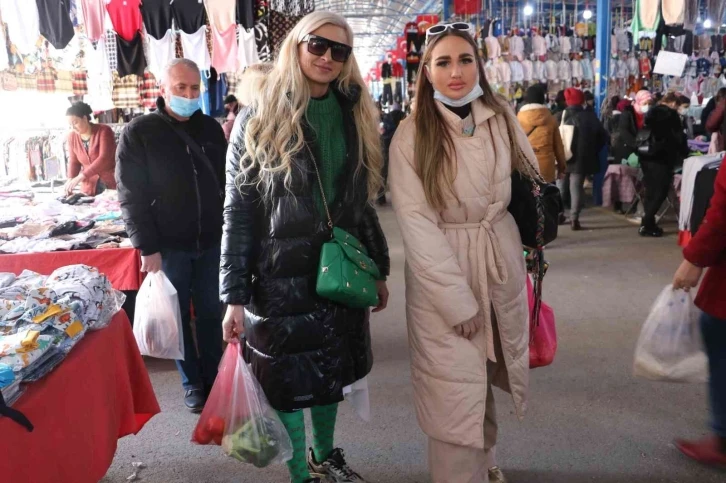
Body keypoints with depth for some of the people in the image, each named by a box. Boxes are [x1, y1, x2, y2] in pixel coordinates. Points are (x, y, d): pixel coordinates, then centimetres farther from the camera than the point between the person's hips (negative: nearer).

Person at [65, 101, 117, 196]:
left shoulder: (103, 131, -13)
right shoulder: (72, 137, 2)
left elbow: (104, 158, -24)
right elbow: (74, 161, 11)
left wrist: (80, 177, -29)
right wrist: (70, 179, -9)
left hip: (112, 182, -4)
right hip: (89, 186, 4)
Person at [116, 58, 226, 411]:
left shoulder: (211, 128, 7)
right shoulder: (139, 133, -5)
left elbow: (226, 183, 11)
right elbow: (131, 196, -8)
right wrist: (147, 247, -13)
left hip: (211, 241, 3)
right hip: (168, 245, -3)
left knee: (211, 312, 11)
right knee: (179, 315, 9)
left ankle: (213, 377, 27)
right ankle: (192, 383, 24)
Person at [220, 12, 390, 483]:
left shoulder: (354, 117, 7)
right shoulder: (259, 120, -7)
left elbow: (361, 202, 12)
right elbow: (238, 212, -9)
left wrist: (378, 269, 12)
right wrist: (234, 295, -12)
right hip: (282, 277, -4)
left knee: (332, 373, 18)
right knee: (290, 380, 8)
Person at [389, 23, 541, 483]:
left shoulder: (502, 119, 2)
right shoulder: (411, 135, -10)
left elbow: (530, 178, 15)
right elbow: (416, 222, -14)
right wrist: (458, 299, -18)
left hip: (500, 261, 4)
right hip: (440, 272, -4)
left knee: (485, 375, 19)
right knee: (457, 391, -2)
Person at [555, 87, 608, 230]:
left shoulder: (560, 117, -3)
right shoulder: (590, 116, -3)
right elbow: (603, 136, 1)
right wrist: (592, 150, 12)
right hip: (581, 158, -1)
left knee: (561, 186, 15)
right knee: (576, 187, 1)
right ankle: (574, 219, -5)